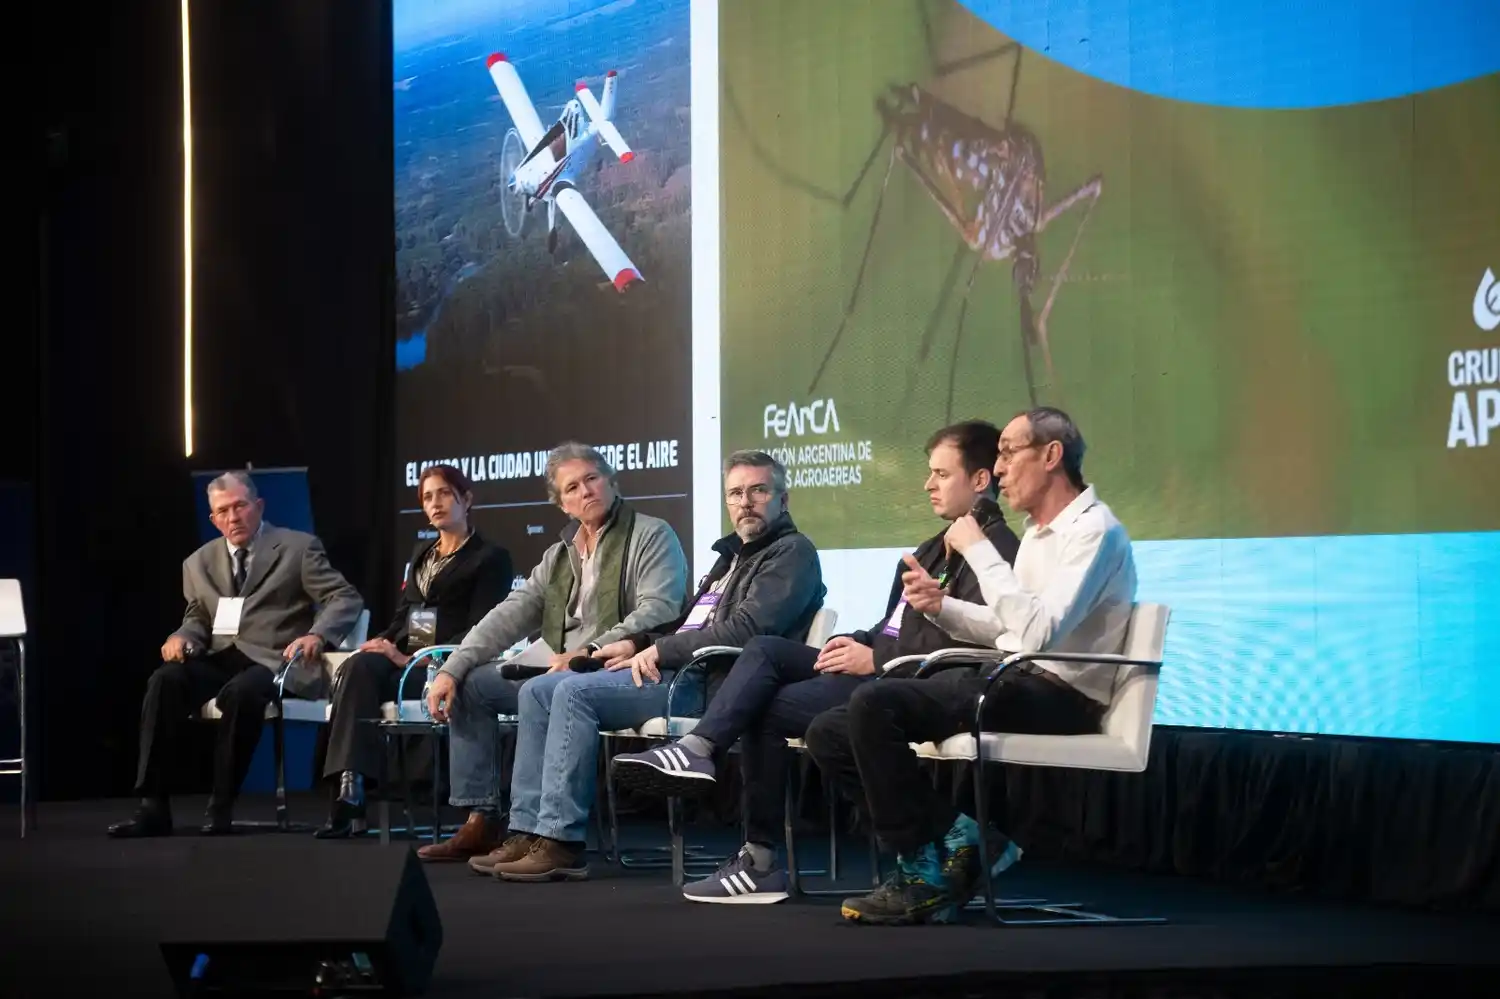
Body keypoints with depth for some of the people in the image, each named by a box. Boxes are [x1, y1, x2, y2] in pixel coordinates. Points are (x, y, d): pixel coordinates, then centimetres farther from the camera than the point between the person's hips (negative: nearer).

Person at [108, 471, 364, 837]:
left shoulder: (298, 547, 4)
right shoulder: (200, 563, 18)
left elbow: (346, 599, -2)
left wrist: (317, 635, -22)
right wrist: (182, 637, -1)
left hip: (271, 660, -4)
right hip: (220, 658, 4)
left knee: (240, 692, -38)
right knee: (164, 681, -27)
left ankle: (222, 808, -27)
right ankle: (153, 807, -29)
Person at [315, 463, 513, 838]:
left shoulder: (490, 558, 3)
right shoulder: (421, 553, 26)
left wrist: (414, 659, -17)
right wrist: (383, 643, -1)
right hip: (402, 658, 6)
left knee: (359, 673, -32)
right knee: (359, 667, -31)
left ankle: (352, 791, -36)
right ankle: (350, 787, -41)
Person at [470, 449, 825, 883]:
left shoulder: (792, 551, -3)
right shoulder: (732, 555, 27)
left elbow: (746, 630, -16)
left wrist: (660, 651, -11)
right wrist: (637, 644, 8)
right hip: (675, 669, 10)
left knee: (575, 692, -25)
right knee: (538, 692, 2)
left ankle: (561, 843, -26)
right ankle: (528, 831, -5)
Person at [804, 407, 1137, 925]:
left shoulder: (1094, 531, -11)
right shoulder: (1038, 530, 17)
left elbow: (1039, 633, -24)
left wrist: (979, 551, -18)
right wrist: (941, 606, 7)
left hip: (1054, 696, -9)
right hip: (1007, 681, 10)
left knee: (874, 704, -26)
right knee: (830, 734, -3)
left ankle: (925, 875, -14)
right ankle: (960, 836, -3)